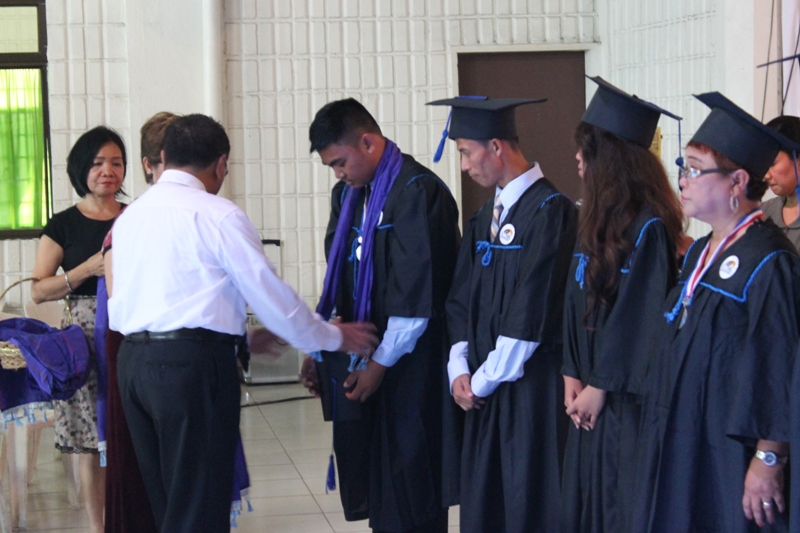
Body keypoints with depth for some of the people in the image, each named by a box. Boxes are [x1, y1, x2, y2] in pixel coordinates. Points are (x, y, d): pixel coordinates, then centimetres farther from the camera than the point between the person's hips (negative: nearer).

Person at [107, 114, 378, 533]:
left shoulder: (129, 216, 13)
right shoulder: (217, 216, -7)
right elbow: (271, 295, -6)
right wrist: (334, 337, 10)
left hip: (133, 359, 7)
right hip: (193, 363, -7)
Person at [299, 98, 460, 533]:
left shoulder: (419, 193, -14)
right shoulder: (349, 193, 12)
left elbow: (417, 290, -17)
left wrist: (381, 363, -14)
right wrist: (322, 349, 10)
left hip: (407, 363, -8)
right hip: (359, 357, 8)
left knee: (408, 482, -2)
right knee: (366, 475, 9)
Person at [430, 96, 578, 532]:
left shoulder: (550, 211, -13)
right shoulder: (485, 217, 13)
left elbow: (533, 311, -17)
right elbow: (462, 299, 14)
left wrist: (484, 379, -12)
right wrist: (460, 369, 0)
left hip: (531, 386, -8)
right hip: (483, 386, 8)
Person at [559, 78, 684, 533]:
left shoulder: (649, 228, -17)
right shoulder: (601, 219, 9)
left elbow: (639, 316, -18)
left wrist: (600, 385, -12)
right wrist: (573, 375, 3)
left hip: (630, 395, -8)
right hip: (594, 392, 8)